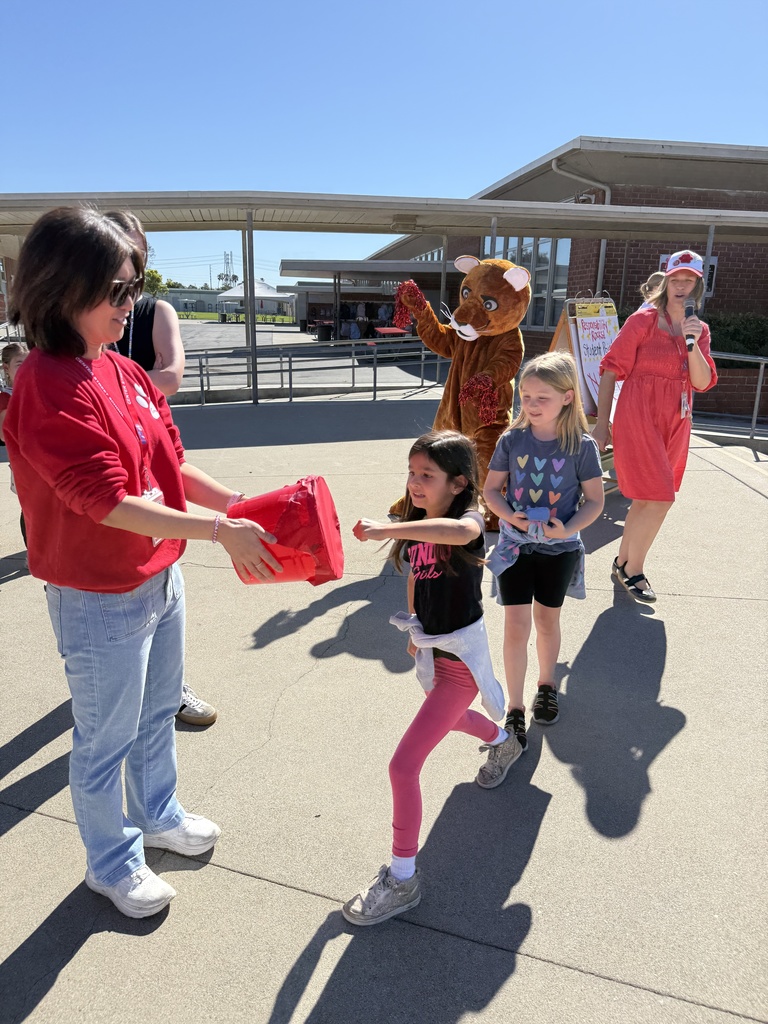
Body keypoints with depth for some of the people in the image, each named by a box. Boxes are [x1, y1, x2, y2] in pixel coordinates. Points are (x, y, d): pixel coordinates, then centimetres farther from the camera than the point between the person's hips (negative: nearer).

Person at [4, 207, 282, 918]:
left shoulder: (122, 370, 3)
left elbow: (167, 463, 7)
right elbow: (108, 503, -28)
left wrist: (237, 503, -3)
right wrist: (218, 531, -29)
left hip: (162, 578, 8)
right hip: (102, 602, -8)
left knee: (158, 711, 26)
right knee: (107, 739, 14)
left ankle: (158, 814, 51)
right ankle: (112, 863, 39)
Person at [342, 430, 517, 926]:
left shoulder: (471, 519, -22)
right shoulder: (417, 528, -2)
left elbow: (459, 530, -49)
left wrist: (391, 529, -54)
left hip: (461, 657, -9)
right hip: (431, 649, 9)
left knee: (404, 765, -11)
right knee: (449, 718, 36)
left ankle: (402, 878, 8)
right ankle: (505, 742, 69)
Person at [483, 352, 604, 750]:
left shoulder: (582, 446, -11)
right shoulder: (512, 440, -7)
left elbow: (595, 500, -4)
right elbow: (491, 489, 0)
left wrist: (568, 528, -21)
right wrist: (509, 516, -18)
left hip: (559, 549, 0)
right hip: (515, 545, 0)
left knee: (547, 620, 16)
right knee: (516, 626, -1)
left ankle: (546, 684, 42)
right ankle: (515, 709, 13)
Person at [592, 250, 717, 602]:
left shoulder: (699, 329, 10)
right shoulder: (644, 320, -6)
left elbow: (703, 382, 1)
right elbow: (611, 370, -8)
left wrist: (692, 343, -15)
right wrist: (602, 424, -9)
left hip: (675, 422, 6)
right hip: (639, 416, -6)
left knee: (646, 499, 12)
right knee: (660, 499, -9)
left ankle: (623, 562, 27)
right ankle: (633, 570, 9)